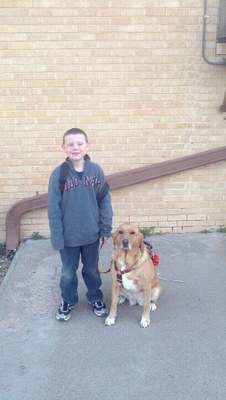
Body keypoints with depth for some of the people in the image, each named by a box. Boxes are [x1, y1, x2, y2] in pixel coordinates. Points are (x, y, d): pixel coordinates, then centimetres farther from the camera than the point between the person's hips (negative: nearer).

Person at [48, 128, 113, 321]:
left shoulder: (96, 171, -8)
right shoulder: (58, 174, -12)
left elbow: (105, 202, -2)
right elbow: (53, 208, -9)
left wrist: (106, 229, -1)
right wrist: (57, 236, -10)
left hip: (91, 233, 1)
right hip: (68, 235, -1)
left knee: (92, 269, 20)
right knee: (68, 272, 17)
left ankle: (96, 298, 43)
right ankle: (68, 301, 41)